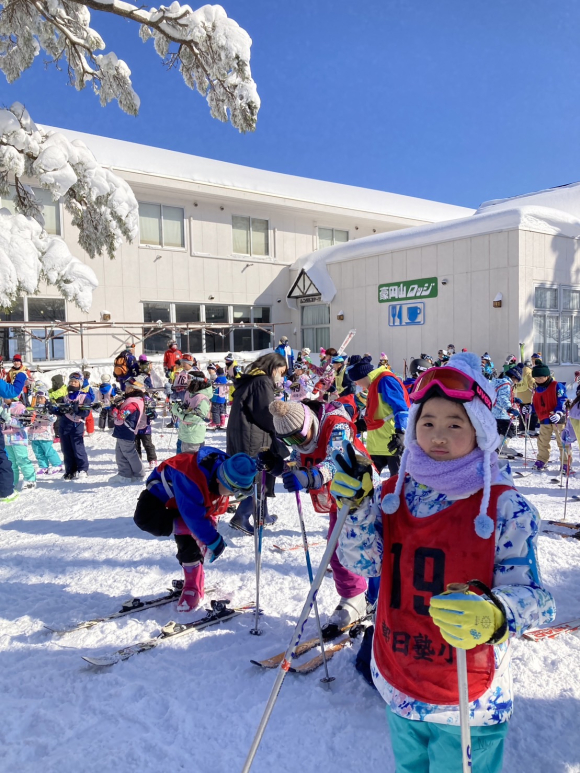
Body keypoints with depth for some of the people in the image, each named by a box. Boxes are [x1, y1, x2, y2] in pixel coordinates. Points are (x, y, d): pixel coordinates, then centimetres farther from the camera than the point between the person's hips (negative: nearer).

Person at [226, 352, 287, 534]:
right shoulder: (263, 382, -12)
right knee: (260, 478, -2)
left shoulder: (249, 381, 18)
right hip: (254, 439, -10)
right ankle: (241, 518, -3)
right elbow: (268, 415, -16)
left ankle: (262, 515, 27)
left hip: (241, 436, 10)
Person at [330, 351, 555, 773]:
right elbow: (363, 563, -7)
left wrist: (493, 615, -41)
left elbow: (534, 596, -20)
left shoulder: (506, 506, -17)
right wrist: (355, 506, -22)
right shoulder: (393, 493, -5)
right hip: (397, 688, 4)